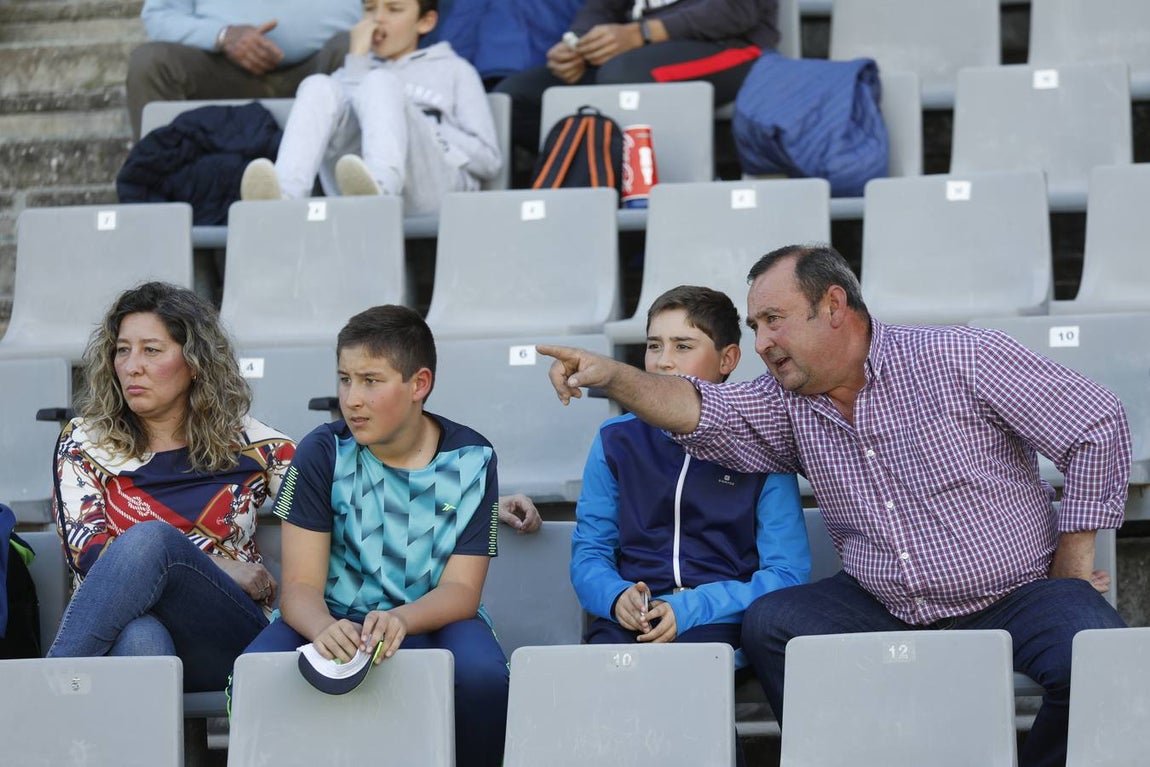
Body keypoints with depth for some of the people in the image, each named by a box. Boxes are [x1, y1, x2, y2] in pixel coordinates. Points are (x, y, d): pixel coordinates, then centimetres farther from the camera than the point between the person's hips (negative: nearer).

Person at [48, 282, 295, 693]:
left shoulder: (247, 443, 12)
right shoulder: (84, 443, 12)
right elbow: (87, 552, -1)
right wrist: (222, 568, -6)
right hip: (115, 636, 0)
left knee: (150, 538, -31)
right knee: (140, 639, -39)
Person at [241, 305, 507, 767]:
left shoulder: (470, 460, -3)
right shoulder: (323, 453, -4)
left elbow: (461, 588, -8)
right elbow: (301, 585, -10)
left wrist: (399, 620, -31)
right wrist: (323, 629, -36)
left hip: (429, 621, 0)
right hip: (334, 621, 0)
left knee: (482, 673, -34)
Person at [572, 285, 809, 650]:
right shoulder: (616, 441, 15)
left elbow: (785, 574, -1)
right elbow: (588, 554, 15)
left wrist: (689, 609, -14)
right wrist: (617, 597, -10)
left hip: (720, 622, -2)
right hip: (630, 624, 2)